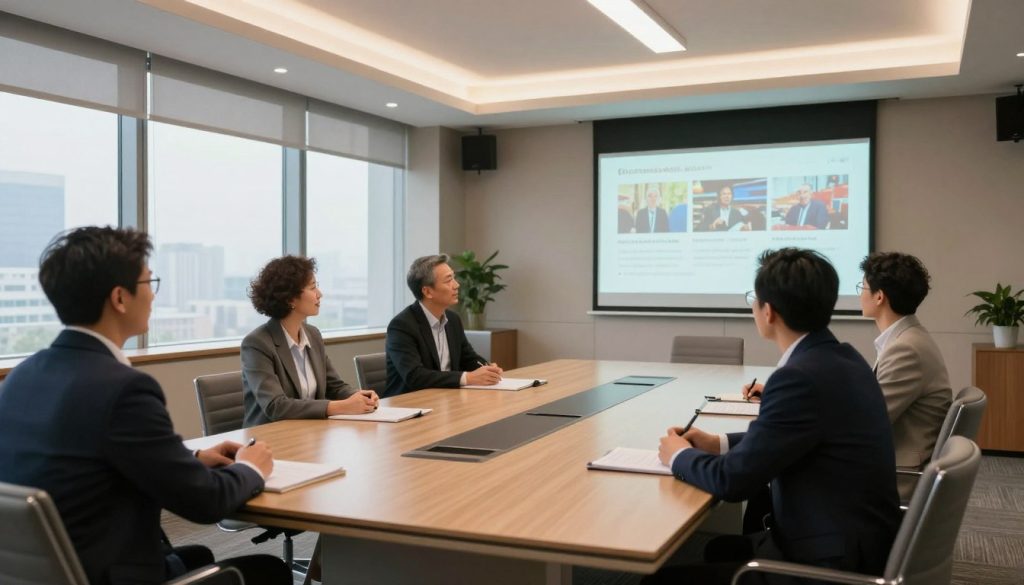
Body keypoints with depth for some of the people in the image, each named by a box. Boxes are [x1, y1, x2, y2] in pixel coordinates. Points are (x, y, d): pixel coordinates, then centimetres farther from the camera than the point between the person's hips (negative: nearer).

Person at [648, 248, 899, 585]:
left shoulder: (802, 376, -25)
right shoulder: (839, 358, 4)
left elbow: (734, 481, -20)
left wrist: (680, 456, -1)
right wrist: (719, 443, 12)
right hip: (850, 539, 9)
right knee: (720, 548, 25)